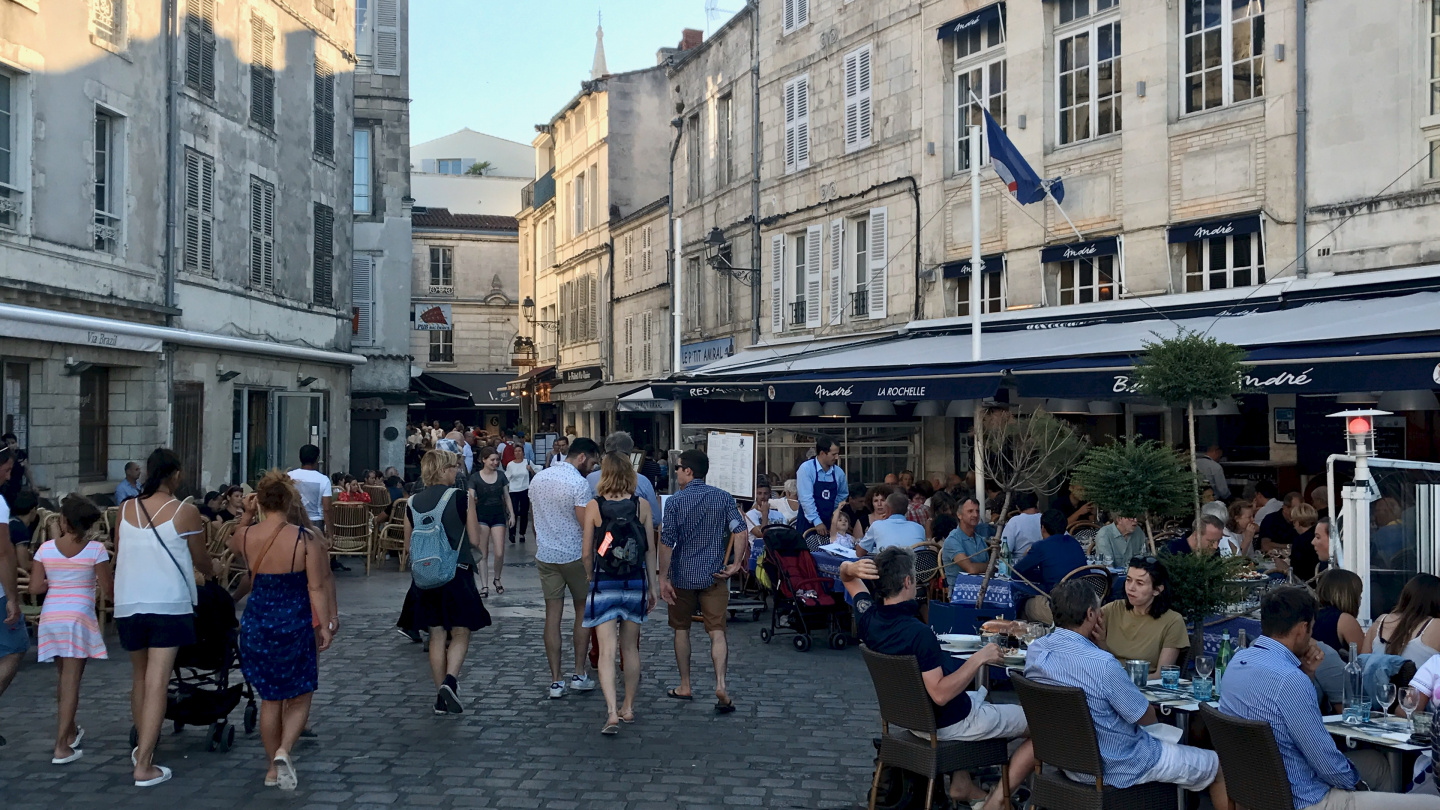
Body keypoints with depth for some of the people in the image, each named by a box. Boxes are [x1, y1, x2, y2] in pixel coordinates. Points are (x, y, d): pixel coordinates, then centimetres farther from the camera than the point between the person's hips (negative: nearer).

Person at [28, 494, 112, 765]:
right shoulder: (96, 549, -7)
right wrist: (115, 577, 15)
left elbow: (34, 589, 0)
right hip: (78, 618, -4)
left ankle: (70, 731, 35)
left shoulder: (46, 548, 0)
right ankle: (62, 747, -5)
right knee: (71, 681, -2)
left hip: (50, 618, 4)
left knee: (64, 678, 20)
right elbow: (108, 589, -6)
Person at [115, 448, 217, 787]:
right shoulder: (185, 513, -6)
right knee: (157, 683, -6)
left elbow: (118, 553, 18)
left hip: (128, 603, 5)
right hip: (168, 604, -4)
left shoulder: (126, 509, 5)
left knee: (139, 676, 20)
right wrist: (213, 569, 28)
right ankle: (144, 766, -8)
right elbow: (202, 560, 6)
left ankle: (142, 747, 33)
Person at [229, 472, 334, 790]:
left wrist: (245, 516, 12)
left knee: (270, 699, 17)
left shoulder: (246, 535, -6)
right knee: (300, 698, 13)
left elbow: (233, 547, 21)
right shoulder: (304, 539, -15)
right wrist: (325, 626, -4)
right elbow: (316, 588, -12)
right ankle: (284, 751, -11)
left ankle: (272, 769, 24)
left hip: (257, 624, 3)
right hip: (294, 625, -3)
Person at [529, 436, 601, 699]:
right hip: (574, 556, -5)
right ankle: (579, 675, 13)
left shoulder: (538, 478, 7)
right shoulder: (579, 483, -15)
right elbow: (587, 527, -17)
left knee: (552, 615, 6)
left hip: (545, 556, 5)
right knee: (583, 610, 12)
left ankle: (555, 682, 7)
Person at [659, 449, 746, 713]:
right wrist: (736, 564, -3)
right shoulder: (723, 498, 1)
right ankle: (720, 685, -16)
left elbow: (666, 542, -10)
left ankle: (684, 687, 21)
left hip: (683, 575, -1)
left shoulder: (675, 501, -7)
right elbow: (739, 531, -8)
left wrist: (663, 578, -6)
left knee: (681, 629, 15)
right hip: (714, 575, 1)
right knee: (717, 631, 0)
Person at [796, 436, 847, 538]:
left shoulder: (839, 472, 4)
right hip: (808, 523, -4)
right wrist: (817, 522, -20)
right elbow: (806, 498, -16)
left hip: (829, 524, 4)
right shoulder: (806, 468, -11)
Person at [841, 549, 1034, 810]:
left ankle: (961, 784, 32)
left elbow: (846, 576, 6)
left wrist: (853, 568, -18)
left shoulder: (868, 617, -11)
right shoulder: (918, 633, -34)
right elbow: (940, 695, -35)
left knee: (977, 694, 40)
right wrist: (979, 659, -28)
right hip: (948, 723, -8)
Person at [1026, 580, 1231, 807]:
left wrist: (1100, 645, -6)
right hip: (1116, 766, -8)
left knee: (1171, 734, 33)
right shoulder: (1103, 663, -33)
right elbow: (1148, 718, -16)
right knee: (1218, 767, 14)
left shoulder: (1035, 650, -10)